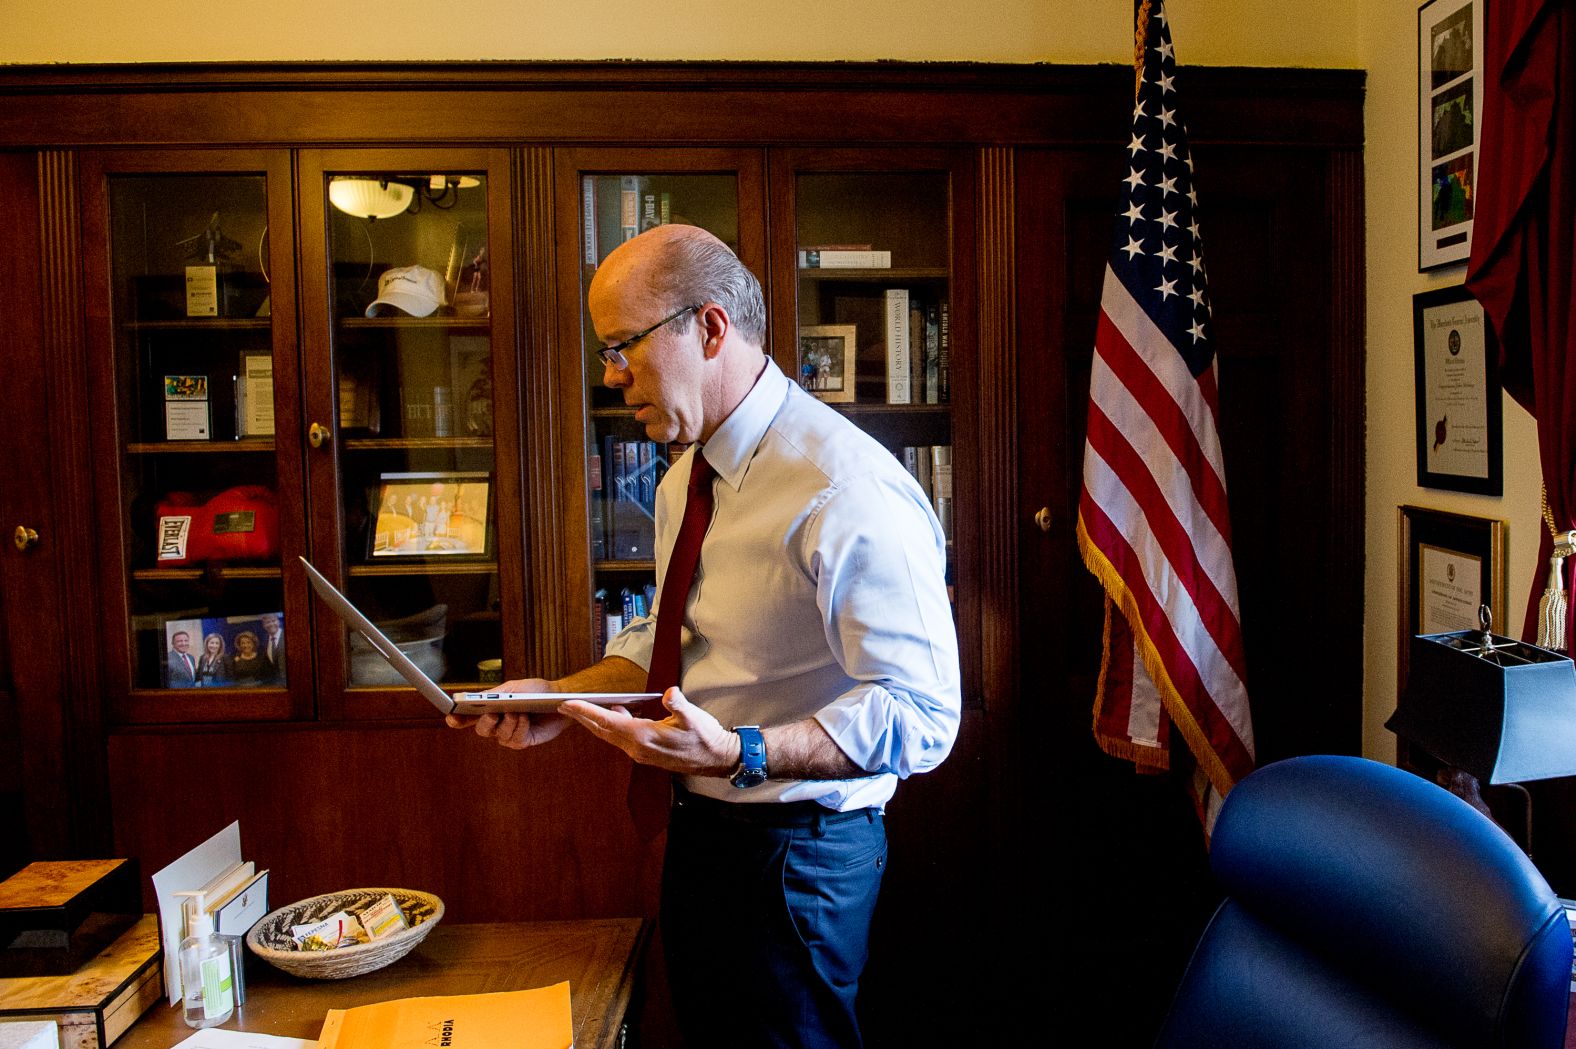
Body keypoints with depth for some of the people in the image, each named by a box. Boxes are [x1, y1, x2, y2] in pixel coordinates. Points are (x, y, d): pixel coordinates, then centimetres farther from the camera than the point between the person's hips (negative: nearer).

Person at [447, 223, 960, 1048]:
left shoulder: (846, 491, -26)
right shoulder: (685, 478, 6)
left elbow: (920, 714, -27)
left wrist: (739, 754, -37)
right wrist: (562, 700, 1)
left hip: (795, 855, -9)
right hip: (699, 831, 9)